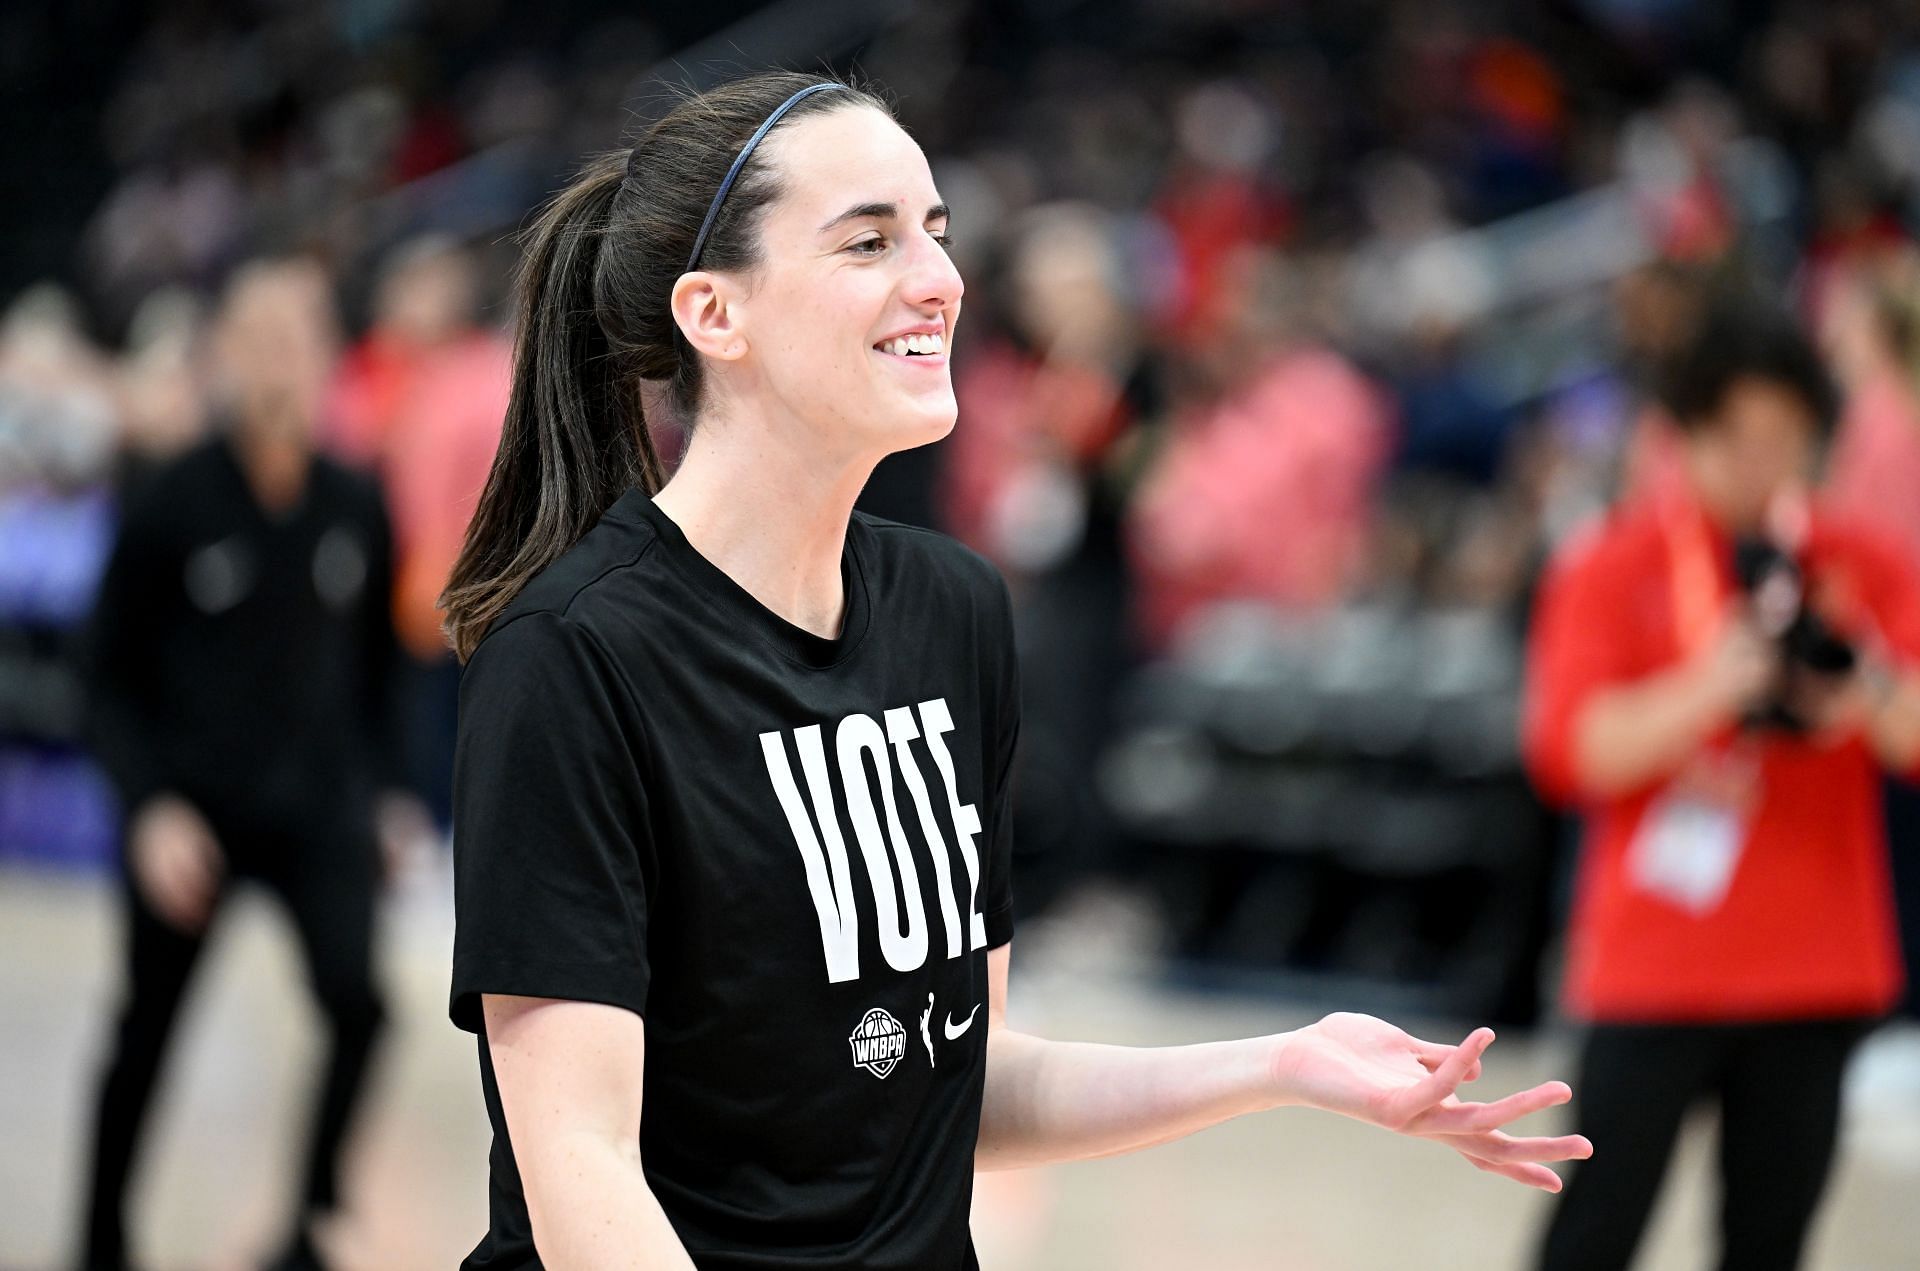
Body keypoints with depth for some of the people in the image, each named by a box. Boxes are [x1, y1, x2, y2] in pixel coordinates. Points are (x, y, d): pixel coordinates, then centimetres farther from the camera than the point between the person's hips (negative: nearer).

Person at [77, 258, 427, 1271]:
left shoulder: (355, 509, -1)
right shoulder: (172, 505, -9)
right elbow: (113, 682, -3)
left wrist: (382, 792, 9)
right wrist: (151, 807, -14)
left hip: (317, 807, 1)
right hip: (190, 815, -1)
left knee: (358, 998, -21)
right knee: (146, 1035, 10)